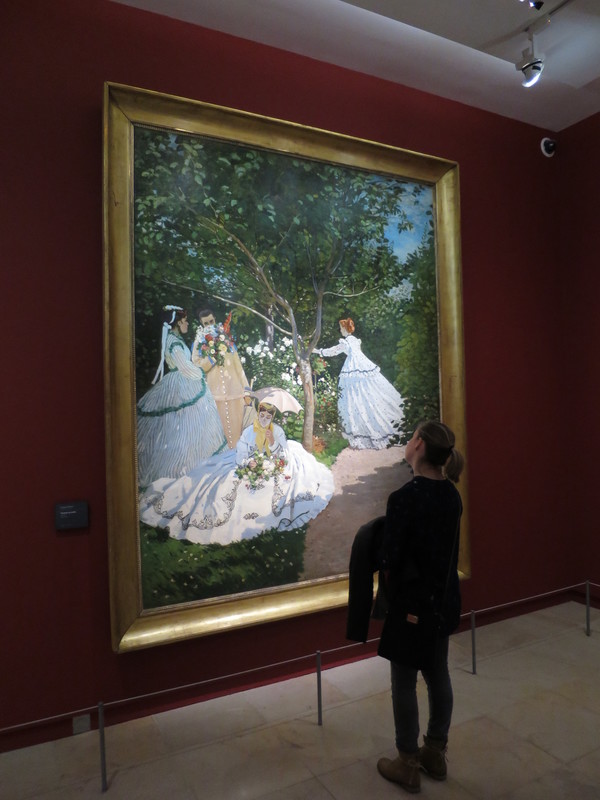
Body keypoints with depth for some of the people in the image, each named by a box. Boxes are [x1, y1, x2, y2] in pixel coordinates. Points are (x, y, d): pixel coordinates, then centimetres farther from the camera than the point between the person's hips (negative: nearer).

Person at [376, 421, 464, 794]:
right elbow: (445, 547, 6)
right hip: (444, 599, 7)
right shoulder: (451, 494, -3)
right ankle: (436, 753, 38)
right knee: (438, 674, 20)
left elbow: (391, 560, -18)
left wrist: (395, 596, 0)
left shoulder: (404, 498, -24)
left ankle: (408, 765, 27)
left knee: (404, 682, 11)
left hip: (413, 602, -7)